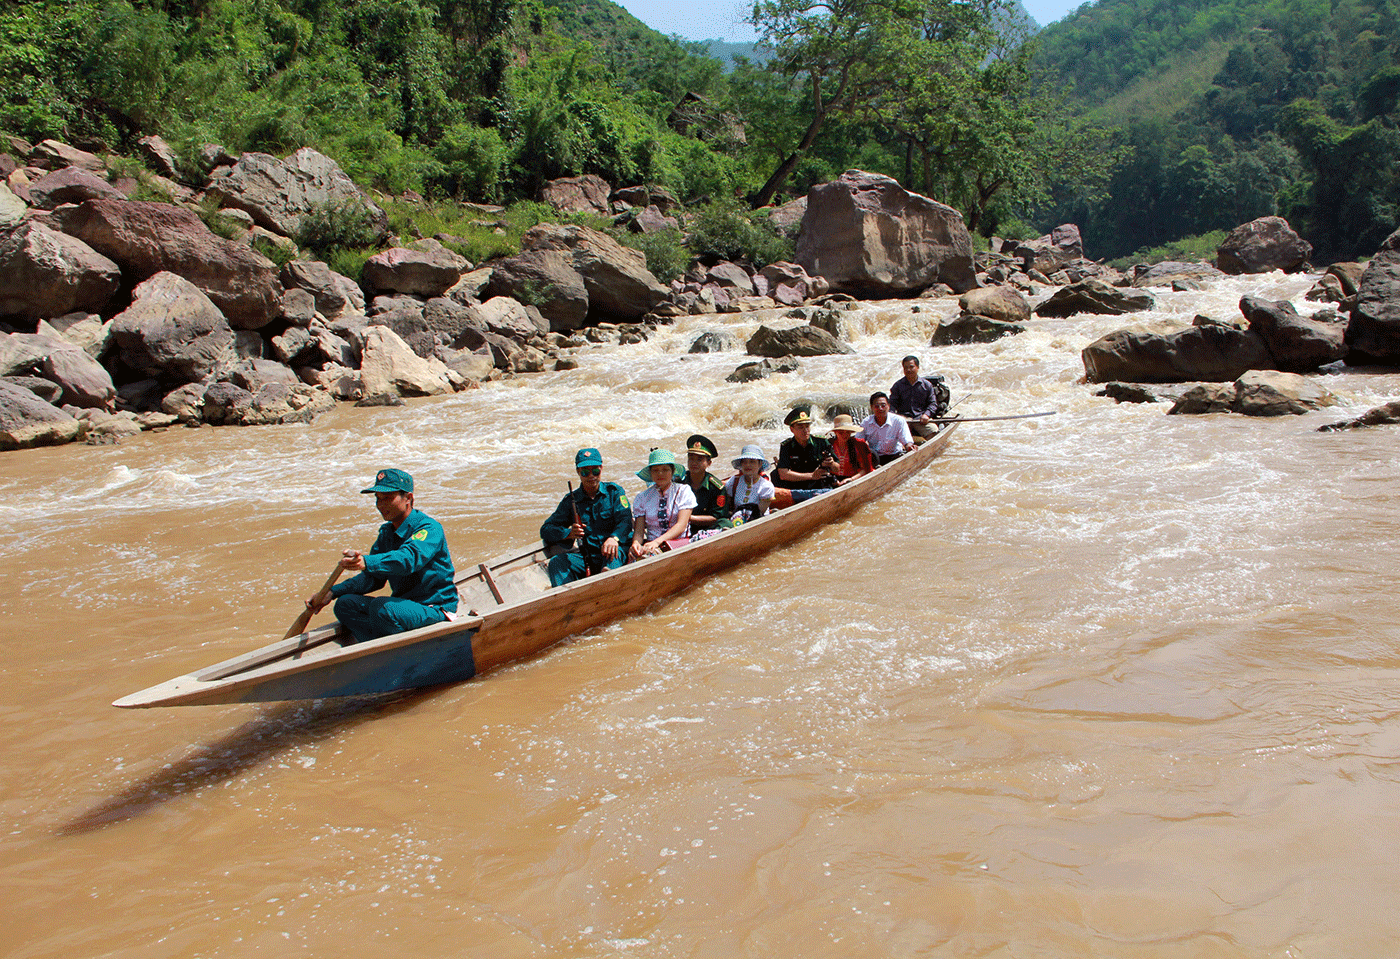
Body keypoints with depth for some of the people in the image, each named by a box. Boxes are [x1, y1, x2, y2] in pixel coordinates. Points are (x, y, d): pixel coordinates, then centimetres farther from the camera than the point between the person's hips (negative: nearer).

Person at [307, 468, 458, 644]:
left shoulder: (429, 528, -15)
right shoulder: (386, 532, 12)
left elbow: (408, 559, -35)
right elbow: (372, 578, 11)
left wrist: (366, 562, -51)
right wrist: (332, 592, -3)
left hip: (435, 608, -8)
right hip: (402, 604, 8)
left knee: (381, 607, -33)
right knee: (345, 604, -7)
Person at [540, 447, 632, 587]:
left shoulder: (614, 492, 10)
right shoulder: (570, 500, 14)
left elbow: (625, 520, -5)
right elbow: (546, 530, 9)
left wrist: (614, 538, -29)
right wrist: (569, 533, -14)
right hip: (587, 557, 3)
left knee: (613, 552, -37)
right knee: (556, 562, -23)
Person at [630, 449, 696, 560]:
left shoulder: (684, 491, 5)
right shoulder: (642, 498, 12)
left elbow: (681, 526, -8)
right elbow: (639, 530, 4)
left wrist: (657, 542, -24)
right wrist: (635, 543, -22)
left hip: (679, 543, -2)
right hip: (651, 544, 2)